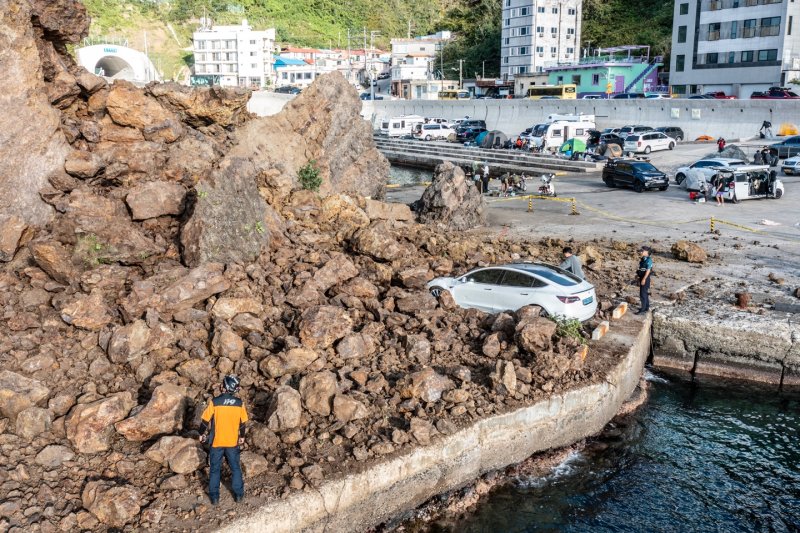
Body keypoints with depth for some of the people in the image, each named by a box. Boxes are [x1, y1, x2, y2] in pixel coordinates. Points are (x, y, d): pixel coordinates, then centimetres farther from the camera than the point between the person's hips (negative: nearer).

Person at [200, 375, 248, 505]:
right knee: (235, 468, 16)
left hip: (216, 442, -2)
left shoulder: (215, 402, -16)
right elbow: (242, 423, 2)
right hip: (233, 442, 2)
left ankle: (214, 497, 18)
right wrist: (242, 436, 19)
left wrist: (202, 434, 9)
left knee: (215, 469, 13)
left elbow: (206, 421, -8)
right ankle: (238, 494, 21)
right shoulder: (239, 403, -8)